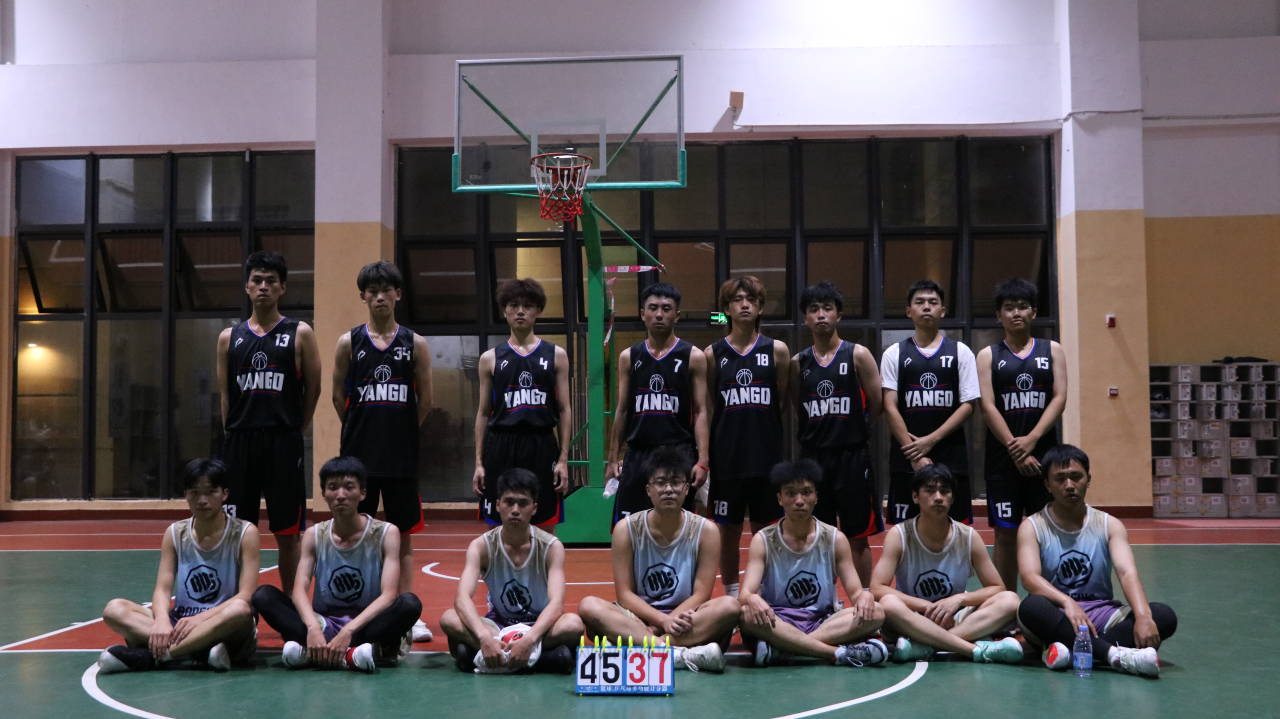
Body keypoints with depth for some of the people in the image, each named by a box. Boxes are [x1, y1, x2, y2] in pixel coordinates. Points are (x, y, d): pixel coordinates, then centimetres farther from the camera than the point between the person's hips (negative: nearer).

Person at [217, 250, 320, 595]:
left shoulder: (300, 334, 2)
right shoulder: (229, 337, 10)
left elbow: (313, 389, 4)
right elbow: (225, 394, 12)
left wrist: (293, 430, 4)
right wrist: (235, 435, 7)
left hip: (284, 442, -2)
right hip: (238, 441, 3)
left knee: (288, 532, 3)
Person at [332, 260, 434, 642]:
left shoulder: (415, 344, 3)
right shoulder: (349, 342, 2)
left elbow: (425, 401, 6)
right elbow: (338, 397, 6)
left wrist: (400, 434, 7)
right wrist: (364, 431, 7)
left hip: (402, 454, 0)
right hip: (358, 454, 0)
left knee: (403, 535, 6)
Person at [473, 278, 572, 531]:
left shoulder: (556, 355, 6)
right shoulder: (490, 359, 8)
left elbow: (564, 410, 6)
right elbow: (483, 413, 10)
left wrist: (563, 459, -2)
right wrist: (479, 462, 3)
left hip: (542, 447, 0)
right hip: (501, 447, 0)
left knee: (546, 528, 4)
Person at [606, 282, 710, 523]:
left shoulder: (693, 357, 0)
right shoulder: (629, 357, 8)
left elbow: (701, 411, -2)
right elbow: (622, 410, 12)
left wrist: (703, 461, -12)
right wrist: (613, 458, 7)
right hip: (637, 455, 2)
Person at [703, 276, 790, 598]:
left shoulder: (777, 350, 2)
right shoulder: (713, 354, 3)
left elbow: (784, 402, 6)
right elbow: (706, 408, 5)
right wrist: (703, 457, 1)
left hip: (766, 455, 0)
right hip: (726, 457, 0)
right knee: (727, 530, 7)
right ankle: (731, 596, 19)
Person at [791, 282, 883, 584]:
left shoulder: (858, 355, -3)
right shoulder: (798, 363, 7)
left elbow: (878, 405, -4)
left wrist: (851, 427, 4)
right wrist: (817, 432, 4)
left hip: (851, 455, -3)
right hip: (813, 457, 3)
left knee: (857, 537, 4)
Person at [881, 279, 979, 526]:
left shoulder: (960, 352, 6)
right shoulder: (894, 354, 6)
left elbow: (968, 404, 0)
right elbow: (890, 407, -1)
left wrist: (931, 440, -11)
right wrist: (914, 455, -10)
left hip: (951, 458, 0)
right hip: (906, 458, 0)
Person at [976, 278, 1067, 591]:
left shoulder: (1052, 350, 9)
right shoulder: (988, 356, 6)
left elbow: (1060, 398, -1)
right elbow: (988, 407, -3)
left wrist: (1031, 439, -14)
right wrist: (1014, 449, -13)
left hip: (1044, 454, 1)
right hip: (1002, 456, -1)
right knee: (1006, 533, 2)